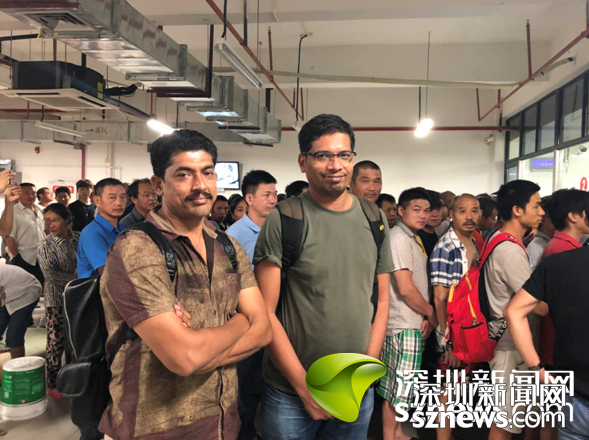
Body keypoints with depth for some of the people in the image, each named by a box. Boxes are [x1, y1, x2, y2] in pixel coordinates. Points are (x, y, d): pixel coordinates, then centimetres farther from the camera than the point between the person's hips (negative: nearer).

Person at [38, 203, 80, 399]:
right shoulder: (46, 245, -6)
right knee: (56, 342, 3)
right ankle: (53, 383, 18)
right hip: (57, 299, -2)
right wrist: (76, 278, -16)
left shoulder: (79, 238, -1)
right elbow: (49, 273, -13)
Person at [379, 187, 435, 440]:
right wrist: (432, 315, -6)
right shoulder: (399, 238, -16)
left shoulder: (413, 238, 13)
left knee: (398, 386, 19)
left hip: (412, 323, 9)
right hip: (405, 325, -9)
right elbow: (406, 289, -20)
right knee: (398, 387, 1)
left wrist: (426, 317, -1)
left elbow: (418, 284, 13)